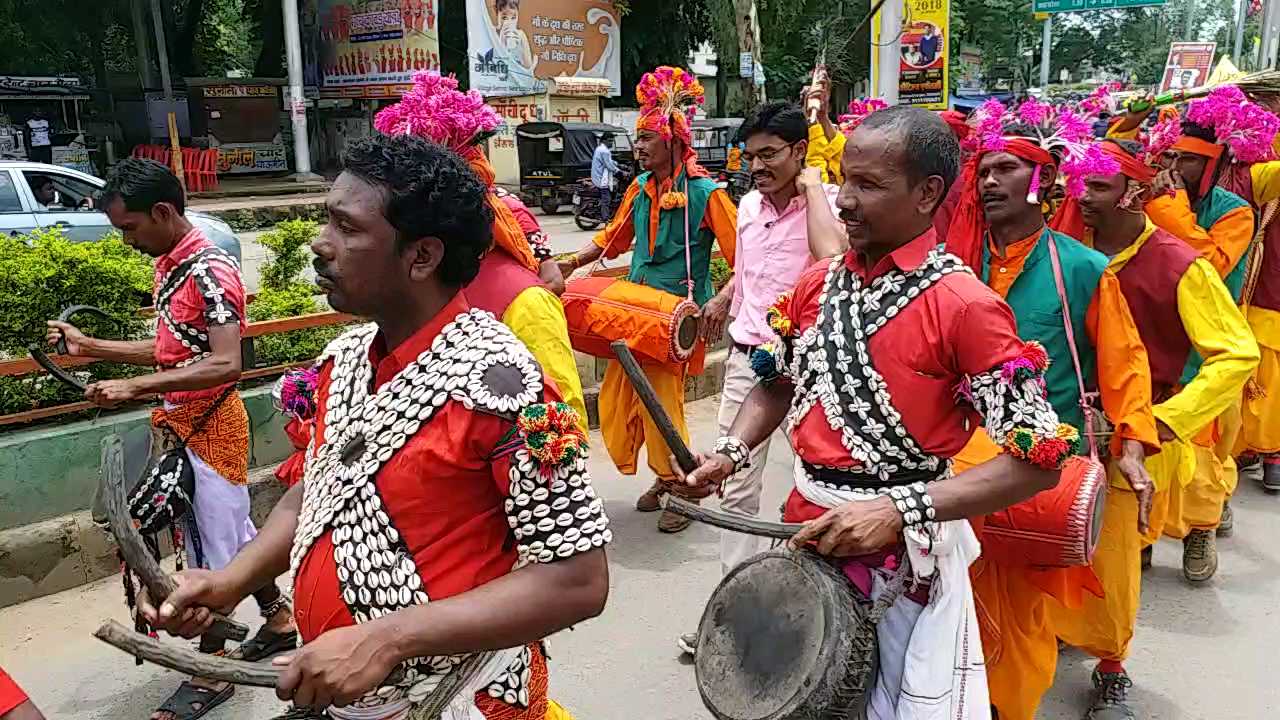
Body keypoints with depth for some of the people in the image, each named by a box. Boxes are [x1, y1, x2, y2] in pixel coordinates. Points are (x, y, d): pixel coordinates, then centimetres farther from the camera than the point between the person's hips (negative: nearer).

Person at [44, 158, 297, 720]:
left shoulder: (210, 270, -19)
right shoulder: (168, 267, 10)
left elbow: (225, 364, -27)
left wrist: (135, 387, -28)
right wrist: (89, 346, 11)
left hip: (208, 424, -9)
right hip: (181, 423, 9)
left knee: (214, 544, 3)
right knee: (231, 529, 18)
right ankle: (278, 618, 34)